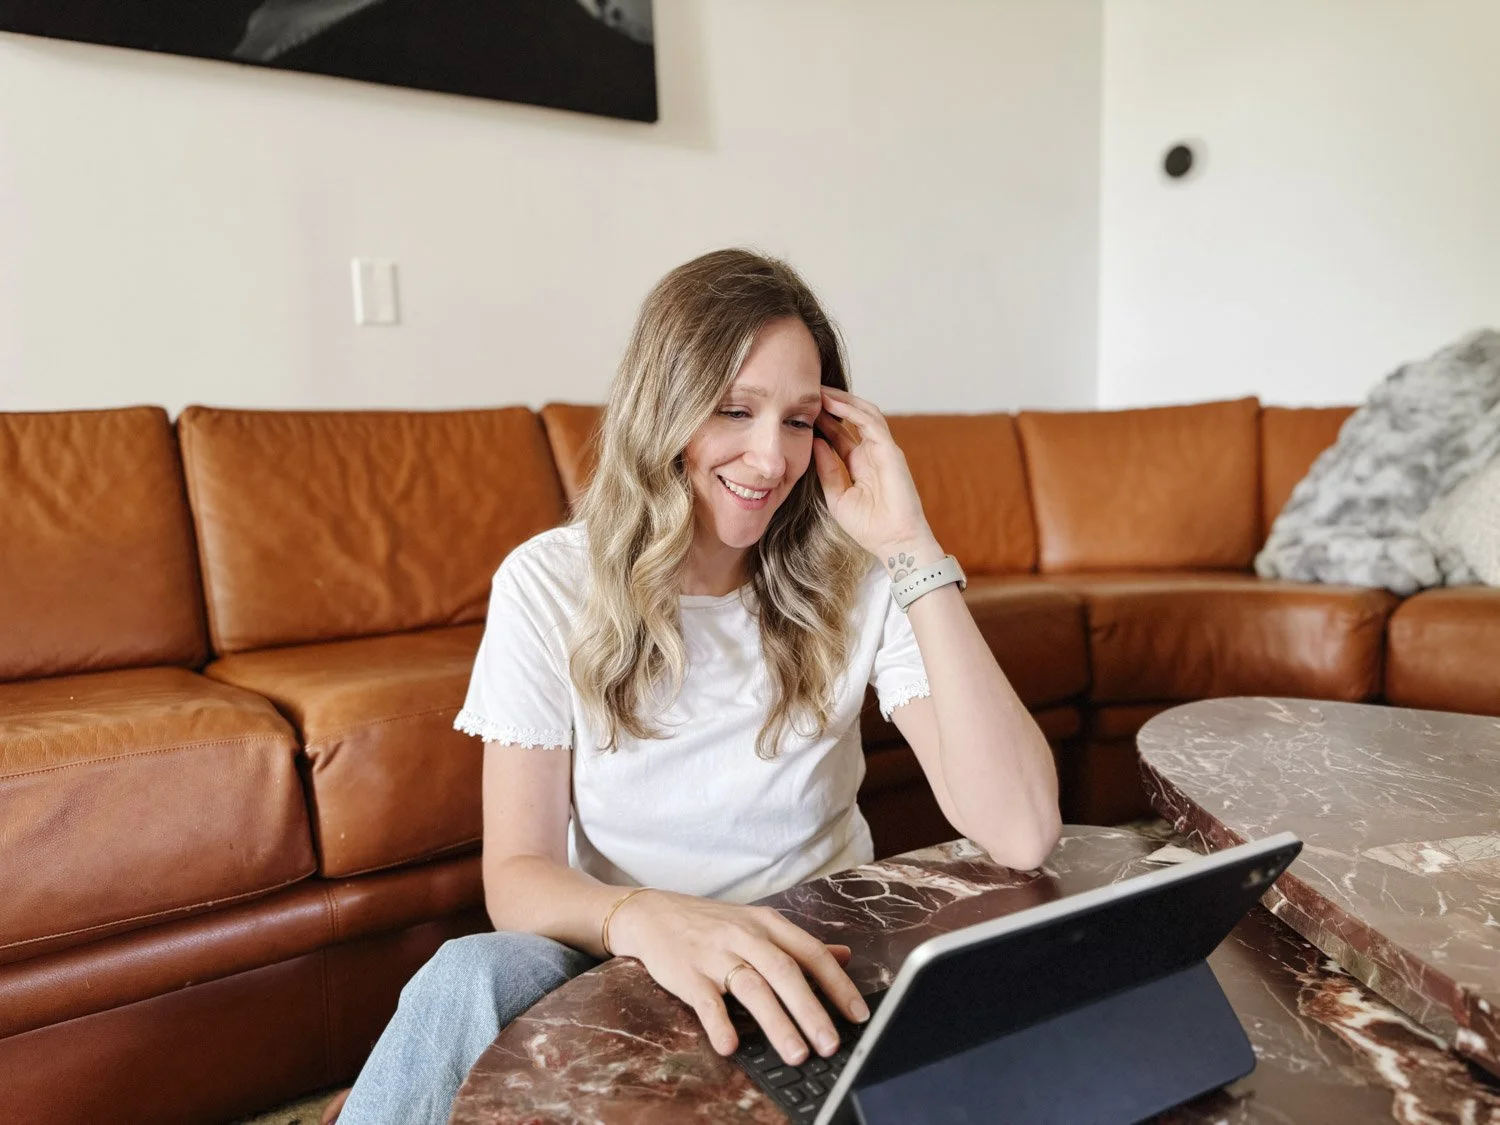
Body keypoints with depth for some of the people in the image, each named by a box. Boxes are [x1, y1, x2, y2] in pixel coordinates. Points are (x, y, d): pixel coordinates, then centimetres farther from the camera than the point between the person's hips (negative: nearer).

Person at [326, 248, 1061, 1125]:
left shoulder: (856, 584, -10)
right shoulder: (550, 586, -10)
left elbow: (1023, 835, -21)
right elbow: (518, 874, -12)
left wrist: (915, 550, -24)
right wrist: (641, 917, -36)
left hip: (807, 969, 1)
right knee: (472, 976, -32)